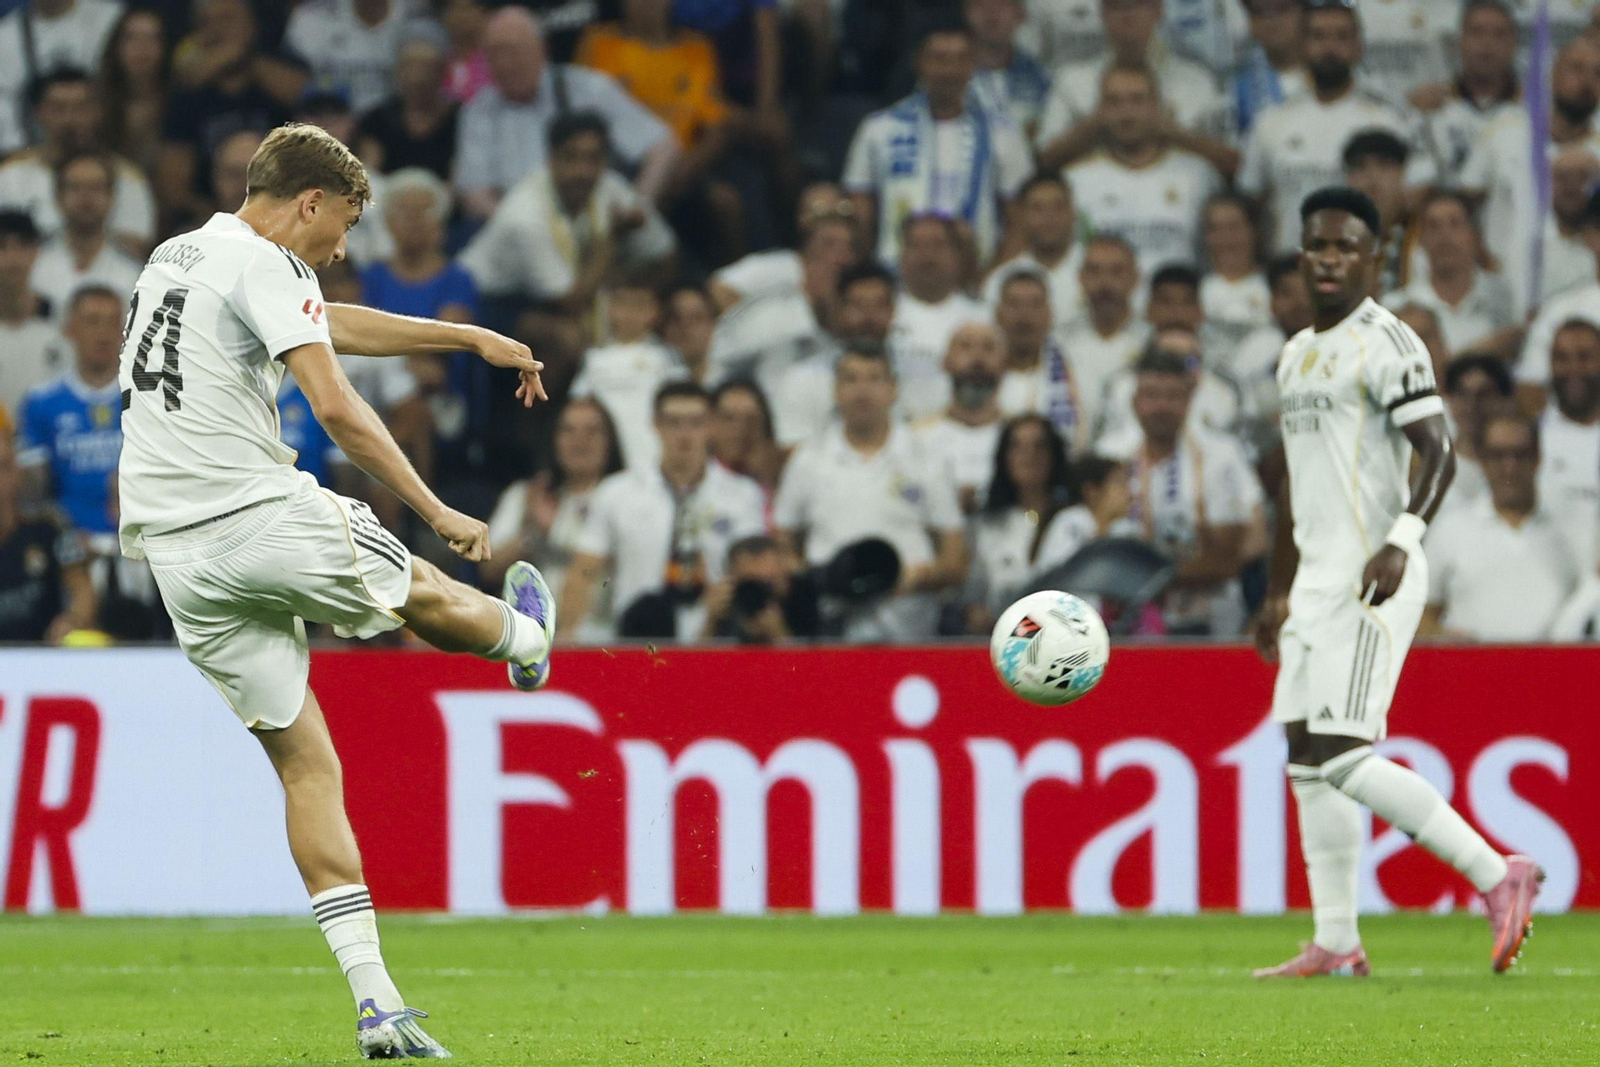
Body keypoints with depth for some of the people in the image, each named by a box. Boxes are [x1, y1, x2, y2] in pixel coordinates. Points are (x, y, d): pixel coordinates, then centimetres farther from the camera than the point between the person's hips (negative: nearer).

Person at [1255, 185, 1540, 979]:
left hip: (1372, 580, -9)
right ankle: (1335, 944, 7)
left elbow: (1437, 453, -17)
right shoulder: (1298, 354, 19)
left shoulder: (1386, 344, -8)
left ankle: (1496, 876, -11)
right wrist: (1278, 594, 28)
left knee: (1339, 754, -16)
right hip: (1318, 577, 9)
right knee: (1306, 755, 4)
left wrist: (1402, 539, -32)